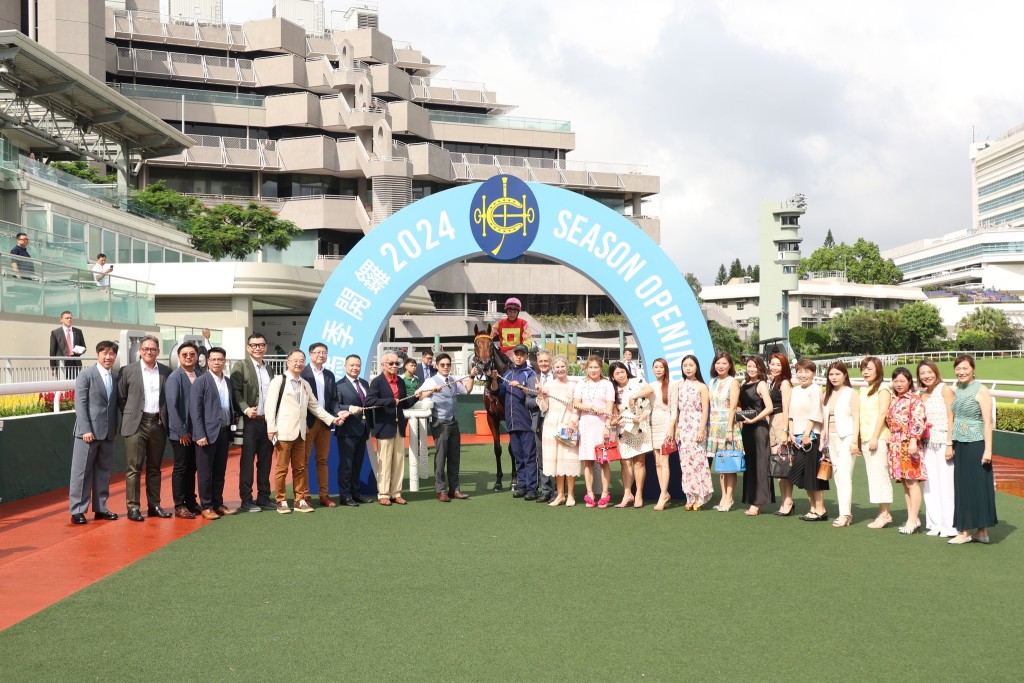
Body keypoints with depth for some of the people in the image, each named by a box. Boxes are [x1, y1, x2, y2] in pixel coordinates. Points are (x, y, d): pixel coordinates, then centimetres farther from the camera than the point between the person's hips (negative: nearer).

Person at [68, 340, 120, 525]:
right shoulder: (85, 376, -3)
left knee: (103, 471, 9)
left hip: (107, 433, 5)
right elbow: (80, 404, -9)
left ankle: (100, 508, 17)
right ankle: (78, 511, 3)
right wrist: (86, 429, -16)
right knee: (81, 472, -1)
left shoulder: (115, 378, 12)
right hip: (88, 432, -5)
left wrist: (115, 429, 7)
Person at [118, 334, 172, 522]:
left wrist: (164, 415, 3)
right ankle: (133, 507, 2)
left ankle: (154, 505, 18)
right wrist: (131, 415, 1)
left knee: (154, 467, 11)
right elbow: (121, 398, 4)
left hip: (158, 423, 3)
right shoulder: (128, 371, 0)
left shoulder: (166, 372, 6)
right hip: (137, 424, -3)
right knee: (134, 467, -2)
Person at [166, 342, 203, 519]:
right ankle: (179, 506, 9)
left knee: (192, 468, 12)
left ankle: (191, 502, 22)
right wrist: (182, 431, -14)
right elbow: (172, 406, -13)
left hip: (195, 431, 5)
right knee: (180, 468, 1)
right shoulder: (174, 378, -9)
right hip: (180, 432, -5)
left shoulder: (199, 376, 7)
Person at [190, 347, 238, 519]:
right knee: (205, 472, 2)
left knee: (220, 471, 11)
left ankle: (218, 504, 20)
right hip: (208, 433, -5)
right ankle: (206, 507, 9)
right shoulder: (201, 381, -5)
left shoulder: (228, 382, 12)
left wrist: (231, 431, 9)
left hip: (224, 433, 5)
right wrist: (200, 434, -16)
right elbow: (195, 410, -10)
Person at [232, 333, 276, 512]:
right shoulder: (240, 367, -1)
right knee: (247, 462, 0)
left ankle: (263, 497, 17)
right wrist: (246, 409, -22)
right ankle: (246, 500, 5)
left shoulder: (269, 370, 16)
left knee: (265, 461, 9)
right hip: (250, 422, -5)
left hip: (268, 422, 5)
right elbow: (236, 392, -9)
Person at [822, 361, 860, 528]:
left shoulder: (851, 393, -5)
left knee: (845, 475, -13)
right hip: (831, 438, 7)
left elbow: (856, 418, -10)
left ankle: (845, 514, -15)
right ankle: (846, 513, 11)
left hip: (846, 437, -7)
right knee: (837, 475, 6)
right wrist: (822, 439, 12)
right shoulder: (828, 394, 15)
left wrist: (854, 441, -16)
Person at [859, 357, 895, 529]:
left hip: (879, 438, -8)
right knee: (873, 475, 7)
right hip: (866, 439, 8)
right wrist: (860, 440, 14)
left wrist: (875, 437, -18)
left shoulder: (882, 390, -5)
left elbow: (882, 414, -12)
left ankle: (884, 514, -5)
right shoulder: (863, 390, 19)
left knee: (880, 474, -8)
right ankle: (884, 512, 11)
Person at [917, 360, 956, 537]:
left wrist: (949, 444, -15)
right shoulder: (923, 395, 13)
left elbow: (951, 419, -10)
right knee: (931, 485, 8)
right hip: (929, 443, 6)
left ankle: (949, 526, 3)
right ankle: (935, 524, 16)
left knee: (946, 484, -4)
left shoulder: (945, 390, -6)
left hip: (944, 442, -6)